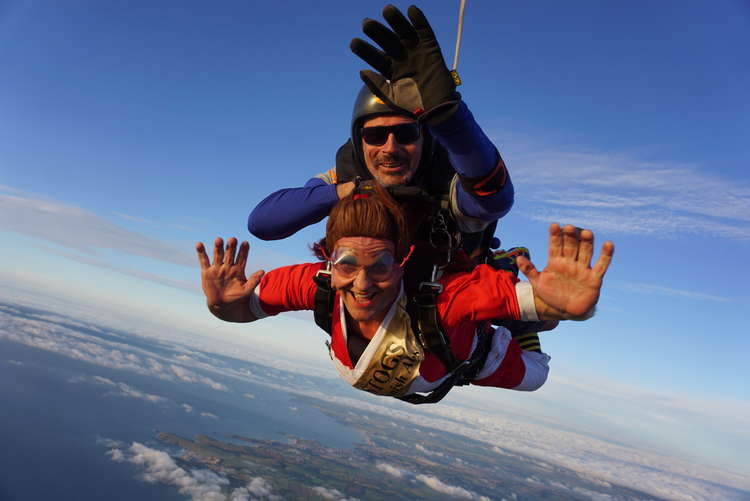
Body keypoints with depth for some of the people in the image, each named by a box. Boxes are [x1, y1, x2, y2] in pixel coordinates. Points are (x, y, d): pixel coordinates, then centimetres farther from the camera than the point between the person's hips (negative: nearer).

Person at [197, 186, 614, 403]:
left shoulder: (441, 295, -50)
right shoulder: (320, 284, -40)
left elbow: (527, 295, -55)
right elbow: (247, 306, -29)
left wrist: (567, 306, -77)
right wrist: (223, 304, -52)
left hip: (465, 356, -2)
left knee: (533, 375, 28)